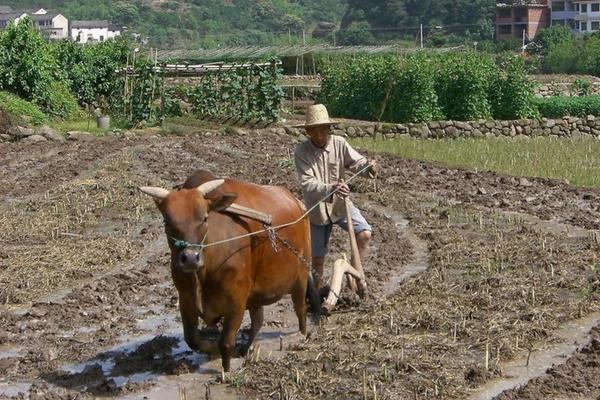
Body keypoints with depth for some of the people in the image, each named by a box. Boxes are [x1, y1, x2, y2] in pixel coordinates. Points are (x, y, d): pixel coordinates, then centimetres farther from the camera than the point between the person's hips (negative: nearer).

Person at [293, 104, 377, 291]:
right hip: (317, 210, -1)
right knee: (318, 259, 8)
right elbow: (307, 183, -28)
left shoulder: (339, 144, -11)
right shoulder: (301, 152, -18)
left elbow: (357, 162, -19)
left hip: (340, 204, 1)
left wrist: (368, 167, -44)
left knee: (364, 234, -21)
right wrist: (330, 189, -46)